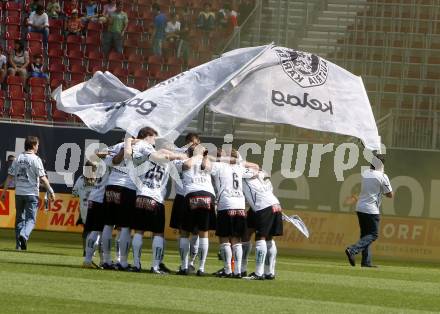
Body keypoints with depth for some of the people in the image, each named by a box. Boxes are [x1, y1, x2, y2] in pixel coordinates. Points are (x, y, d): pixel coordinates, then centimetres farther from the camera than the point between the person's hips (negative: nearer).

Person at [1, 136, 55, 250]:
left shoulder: (18, 159, 6)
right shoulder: (36, 159, -9)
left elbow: (10, 176, 6)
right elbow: (42, 178, -13)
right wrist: (51, 191, -8)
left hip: (19, 193, 5)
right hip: (31, 193, -5)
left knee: (19, 218, 13)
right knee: (31, 219, -2)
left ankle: (19, 244, 12)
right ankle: (24, 235, -29)